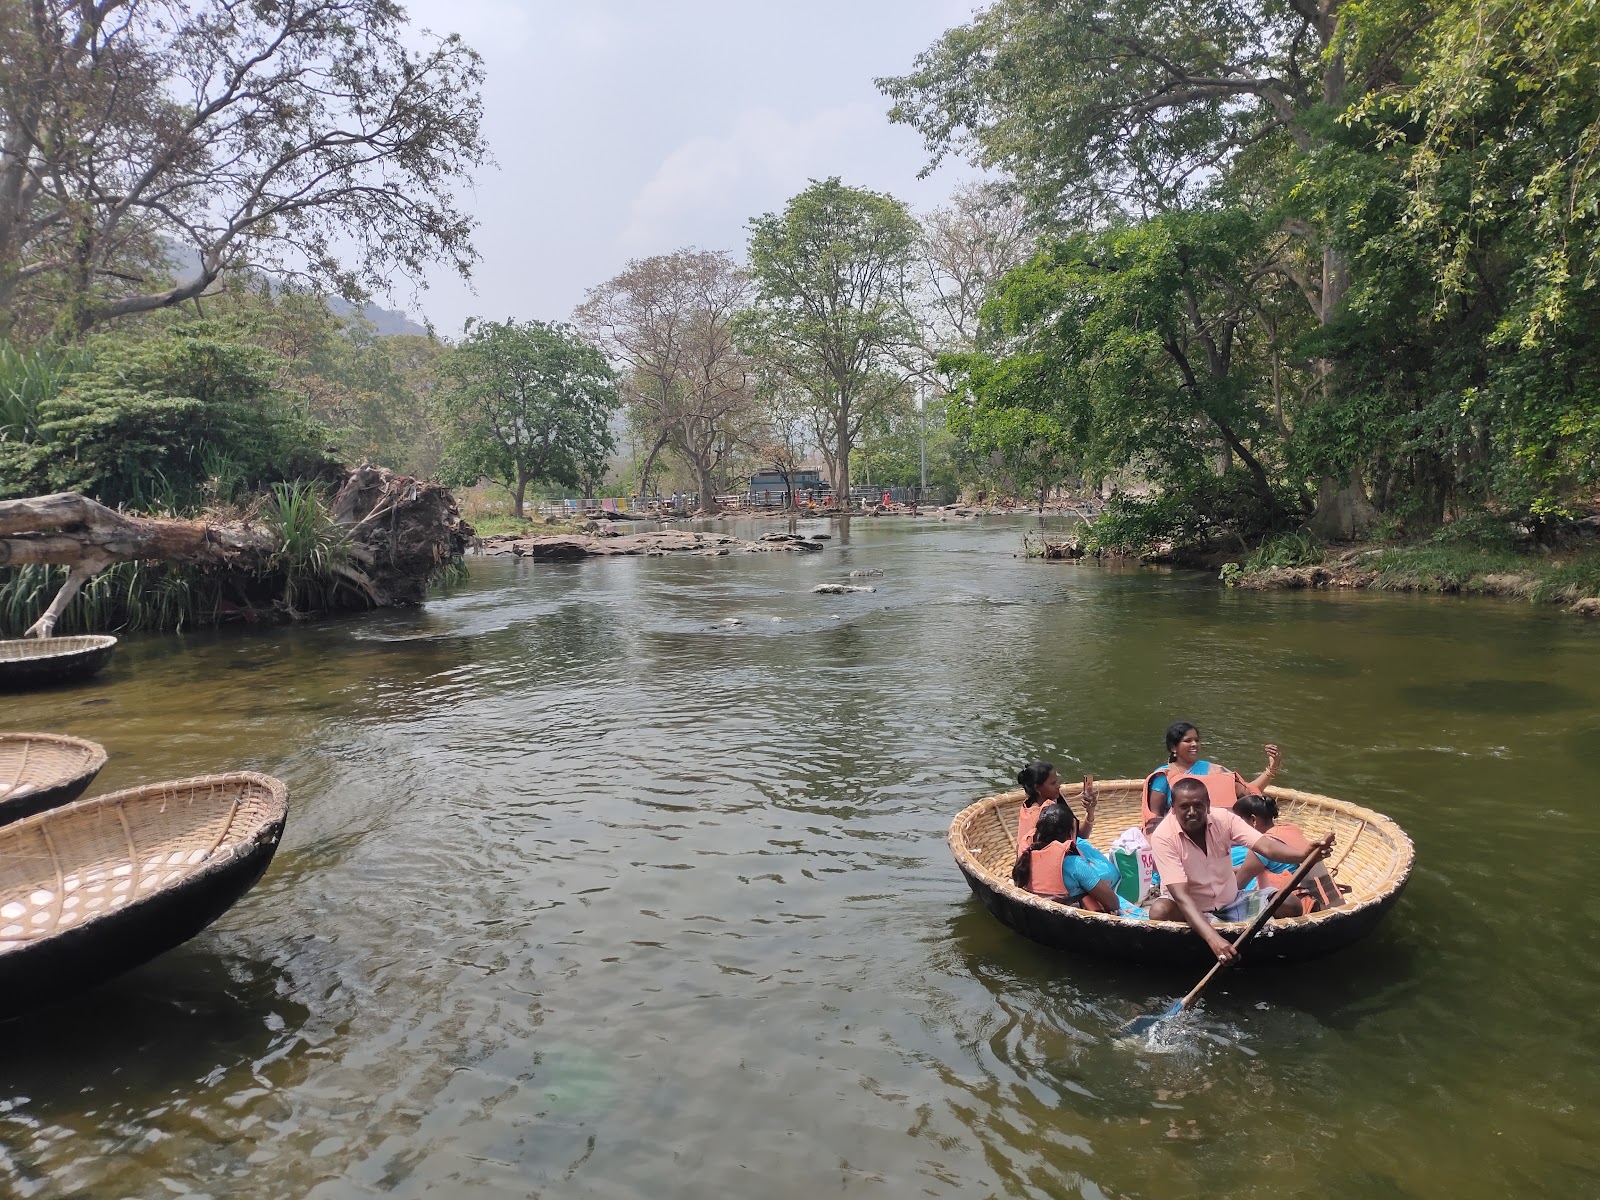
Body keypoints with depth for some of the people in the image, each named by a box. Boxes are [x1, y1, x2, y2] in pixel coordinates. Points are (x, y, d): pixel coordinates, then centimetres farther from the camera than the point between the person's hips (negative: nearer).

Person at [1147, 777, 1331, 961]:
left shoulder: (1223, 818, -10)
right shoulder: (1163, 836, -23)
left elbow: (1266, 846, -23)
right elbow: (1181, 895, -31)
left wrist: (1304, 853, -46)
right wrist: (1213, 938, -45)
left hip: (1230, 902, 4)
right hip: (1189, 909, -3)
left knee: (1290, 904, -14)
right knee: (1160, 911, -37)